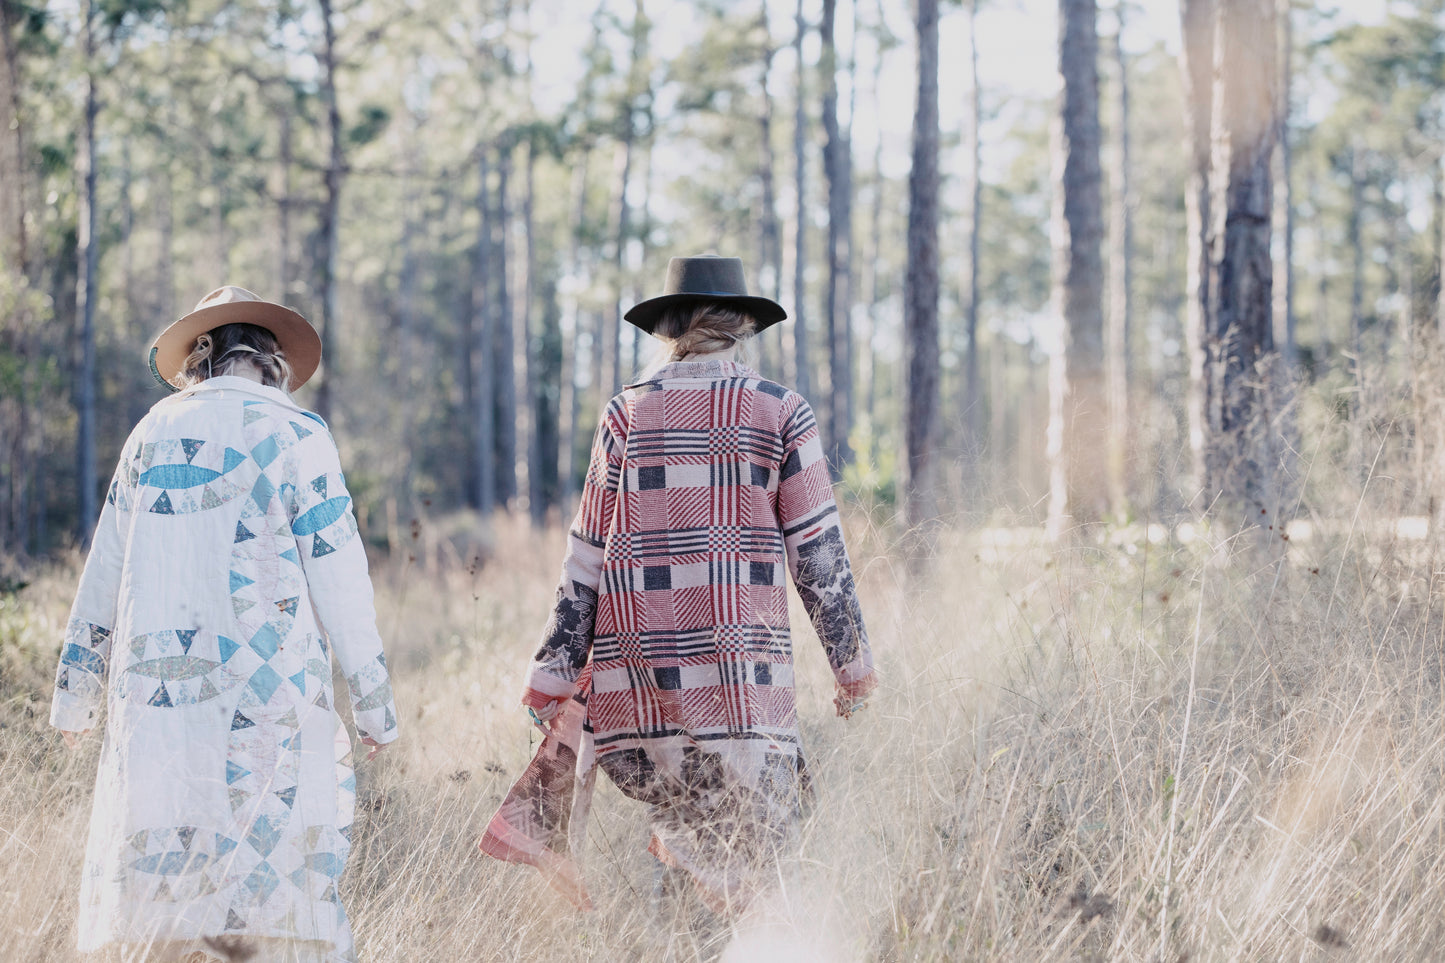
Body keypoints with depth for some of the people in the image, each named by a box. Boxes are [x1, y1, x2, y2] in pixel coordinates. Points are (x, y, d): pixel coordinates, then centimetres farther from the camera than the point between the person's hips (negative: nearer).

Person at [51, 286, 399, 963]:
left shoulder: (152, 436, 13)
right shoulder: (293, 435, -1)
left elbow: (104, 571, 17)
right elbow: (336, 573, -4)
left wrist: (75, 693, 24)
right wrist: (372, 695, 1)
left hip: (157, 687, 4)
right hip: (267, 693, -4)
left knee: (161, 872, 8)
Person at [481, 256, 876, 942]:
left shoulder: (628, 413, 7)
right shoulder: (780, 413, 3)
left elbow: (588, 556, 7)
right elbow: (817, 551, 2)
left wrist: (553, 671, 10)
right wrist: (852, 661, 11)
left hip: (635, 657, 2)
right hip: (739, 662, -2)